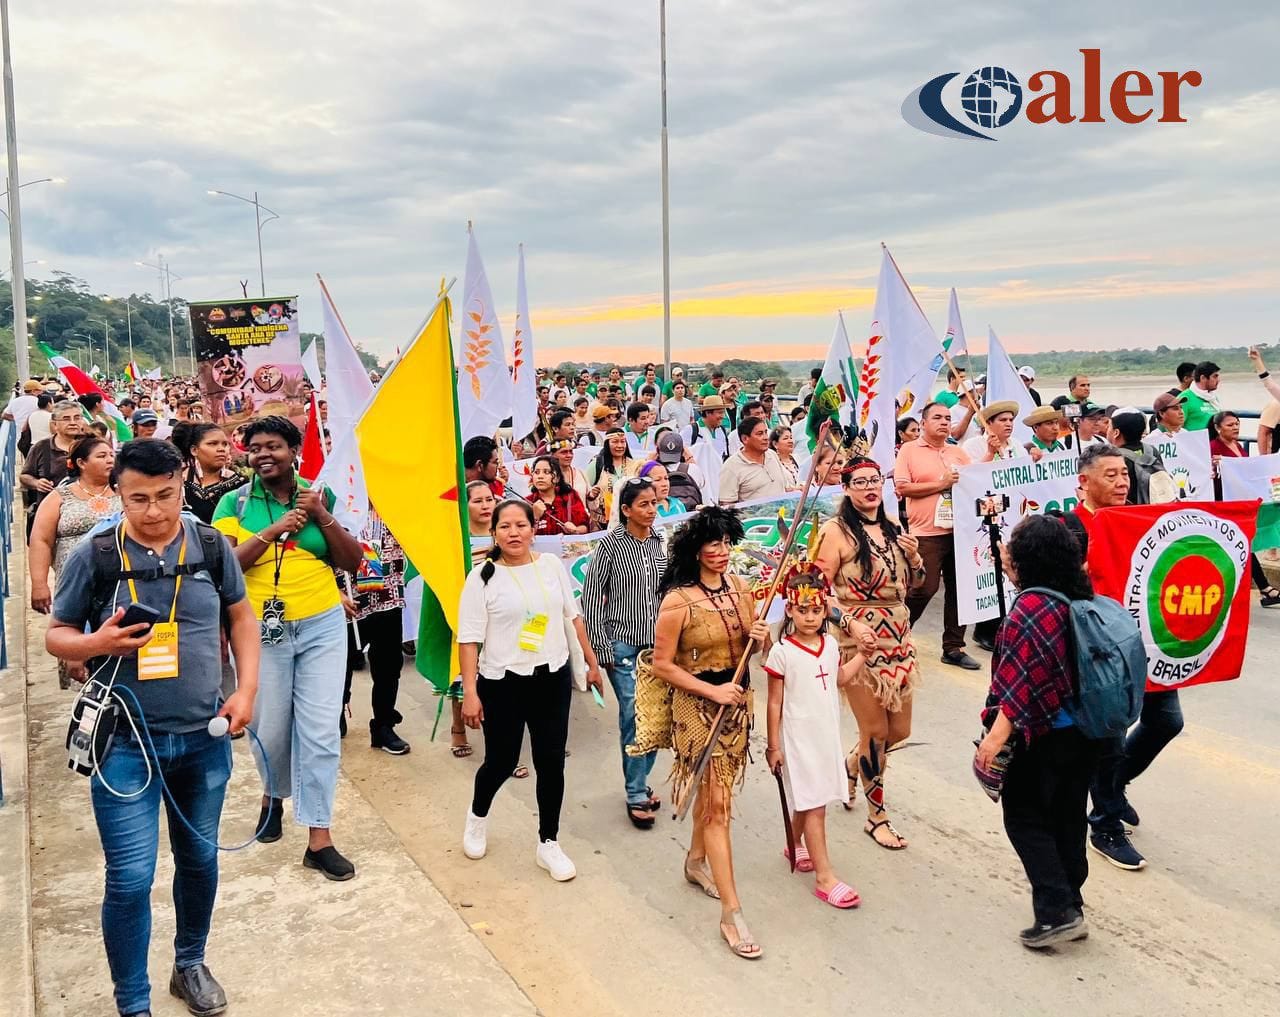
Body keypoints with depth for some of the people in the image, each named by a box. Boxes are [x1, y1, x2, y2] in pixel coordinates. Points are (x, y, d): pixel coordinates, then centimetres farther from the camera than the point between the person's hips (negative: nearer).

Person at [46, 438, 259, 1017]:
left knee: (200, 858, 19)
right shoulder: (92, 557, -9)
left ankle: (190, 964, 42)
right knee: (131, 878, -1)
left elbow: (241, 618, 8)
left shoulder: (212, 548, -3)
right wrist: (98, 644, -22)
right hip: (125, 742, -3)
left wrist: (246, 690, -3)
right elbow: (56, 636, 0)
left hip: (204, 738, 3)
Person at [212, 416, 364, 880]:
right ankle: (274, 794, 41)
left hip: (322, 625, 1)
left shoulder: (320, 496, 4)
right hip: (261, 630, -1)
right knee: (269, 727, 9)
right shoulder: (235, 503, 0)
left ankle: (319, 837, 7)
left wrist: (322, 517, -12)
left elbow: (353, 561, 1)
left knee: (321, 730, -1)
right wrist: (275, 529, -17)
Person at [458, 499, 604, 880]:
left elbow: (573, 617, 12)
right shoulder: (483, 576, -8)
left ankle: (548, 843, 22)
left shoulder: (552, 565, 2)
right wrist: (470, 692, -14)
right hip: (502, 684, -3)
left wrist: (592, 663, 14)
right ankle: (477, 815, 40)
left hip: (553, 678, 3)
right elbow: (469, 639, -9)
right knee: (501, 762, 8)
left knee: (551, 763, 6)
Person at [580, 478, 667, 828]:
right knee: (634, 716, -5)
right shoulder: (611, 544, -7)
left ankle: (639, 783, 26)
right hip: (623, 643, -4)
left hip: (658, 643, 5)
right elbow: (591, 599, -7)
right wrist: (600, 649, -9)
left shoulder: (660, 543, 6)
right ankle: (637, 795, 6)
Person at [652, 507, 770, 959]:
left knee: (714, 788, 20)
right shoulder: (678, 600, -18)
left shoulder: (740, 587, 1)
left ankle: (696, 862, 44)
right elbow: (662, 665, -13)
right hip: (697, 706, -6)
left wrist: (760, 636, -10)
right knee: (718, 803, -6)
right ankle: (731, 914, -1)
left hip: (738, 700, 6)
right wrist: (712, 690, -19)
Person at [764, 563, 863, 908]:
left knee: (808, 801, 18)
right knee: (814, 806, -3)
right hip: (798, 739, -6)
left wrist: (862, 653, 12)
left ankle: (795, 847, 41)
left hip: (827, 736, 6)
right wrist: (773, 746, -9)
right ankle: (824, 877, 2)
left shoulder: (830, 644, 1)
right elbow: (775, 703, -11)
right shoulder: (782, 652, -16)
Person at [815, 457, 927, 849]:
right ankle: (877, 816, 22)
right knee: (875, 731, 3)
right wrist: (852, 624, -22)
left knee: (900, 730, 13)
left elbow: (913, 584, 16)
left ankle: (853, 764, 44)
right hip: (859, 640, -6)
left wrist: (914, 557, -3)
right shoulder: (836, 530, -10)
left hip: (899, 637, 6)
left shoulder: (894, 527, 9)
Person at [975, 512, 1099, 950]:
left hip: (1042, 737, -8)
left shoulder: (1030, 608, -21)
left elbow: (1019, 681, -25)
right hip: (1083, 732, 8)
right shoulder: (1079, 599, 4)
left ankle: (1056, 912, 2)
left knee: (1025, 819, 5)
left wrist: (997, 736, -23)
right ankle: (1070, 905, 25)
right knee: (1069, 818, 16)